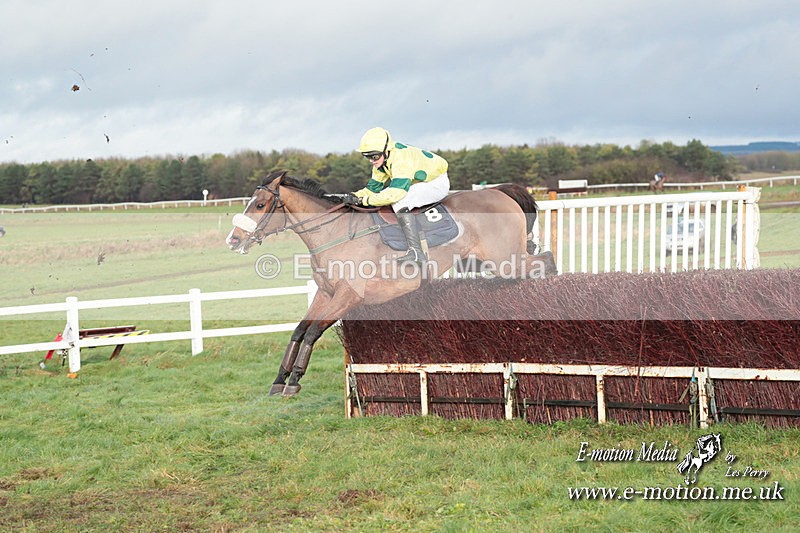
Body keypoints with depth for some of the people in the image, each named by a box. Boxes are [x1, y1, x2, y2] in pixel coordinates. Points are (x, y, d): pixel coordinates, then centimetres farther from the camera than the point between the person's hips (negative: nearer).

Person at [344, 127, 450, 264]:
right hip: (420, 182, 10)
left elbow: (395, 193, -40)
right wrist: (355, 196, -12)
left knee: (399, 201, -31)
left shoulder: (401, 159, -32)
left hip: (437, 184, -10)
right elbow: (374, 187, 7)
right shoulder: (382, 160, -2)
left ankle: (417, 252, -37)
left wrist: (365, 200, -35)